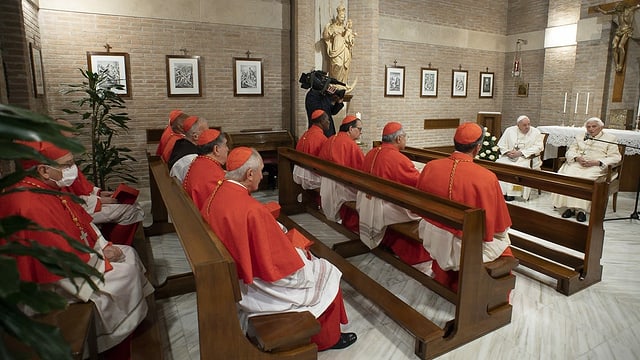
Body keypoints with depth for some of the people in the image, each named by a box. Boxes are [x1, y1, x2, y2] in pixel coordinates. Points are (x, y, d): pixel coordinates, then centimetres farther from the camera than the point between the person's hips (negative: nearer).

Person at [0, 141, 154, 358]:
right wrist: (103, 261, -14)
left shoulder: (49, 186, -4)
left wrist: (103, 247, 0)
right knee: (125, 271, -5)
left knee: (128, 254, 8)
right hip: (52, 279, -9)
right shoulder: (31, 206, -34)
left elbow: (81, 219, 9)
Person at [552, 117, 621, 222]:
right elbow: (570, 151, 15)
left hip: (596, 166, -3)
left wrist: (596, 162, -14)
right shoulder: (580, 137, 24)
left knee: (586, 179, -35)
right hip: (577, 163, 3)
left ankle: (581, 209, -31)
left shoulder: (610, 138, 12)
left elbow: (615, 157, 2)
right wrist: (577, 158, -9)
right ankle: (570, 206, -26)